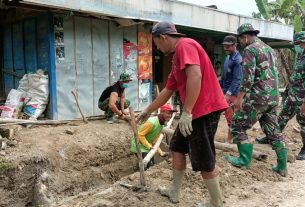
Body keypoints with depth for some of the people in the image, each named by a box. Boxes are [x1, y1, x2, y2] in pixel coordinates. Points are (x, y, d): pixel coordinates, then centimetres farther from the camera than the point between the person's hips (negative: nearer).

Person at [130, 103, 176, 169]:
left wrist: (160, 152, -1)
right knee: (148, 165, -15)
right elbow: (140, 135, -26)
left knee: (152, 164, 13)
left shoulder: (162, 123, 1)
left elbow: (155, 140, 7)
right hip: (139, 145, -9)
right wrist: (149, 146, -24)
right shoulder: (151, 122, -29)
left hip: (147, 146, 9)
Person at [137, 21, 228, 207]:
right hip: (195, 111, 11)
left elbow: (195, 76, -27)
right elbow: (167, 91, 27)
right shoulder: (178, 55, 21)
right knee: (178, 148, 19)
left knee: (204, 162, -1)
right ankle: (174, 191, 32)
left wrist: (186, 112, -27)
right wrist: (148, 111, 34)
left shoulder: (185, 45, -11)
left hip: (205, 109, -10)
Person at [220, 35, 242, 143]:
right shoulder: (228, 57, 11)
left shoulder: (238, 60, -16)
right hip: (225, 91, 9)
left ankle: (229, 139, 6)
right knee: (228, 115, 15)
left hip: (232, 93, -9)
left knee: (231, 116, -3)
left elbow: (237, 79, -23)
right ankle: (232, 136, 27)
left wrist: (228, 93, -29)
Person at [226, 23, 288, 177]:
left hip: (258, 96, -8)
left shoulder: (250, 49, -9)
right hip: (273, 96, 9)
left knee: (238, 125, 5)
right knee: (273, 130, 13)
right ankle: (282, 166, 17)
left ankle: (245, 159, 8)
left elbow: (247, 77, -19)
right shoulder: (269, 49, 18)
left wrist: (239, 98, -17)